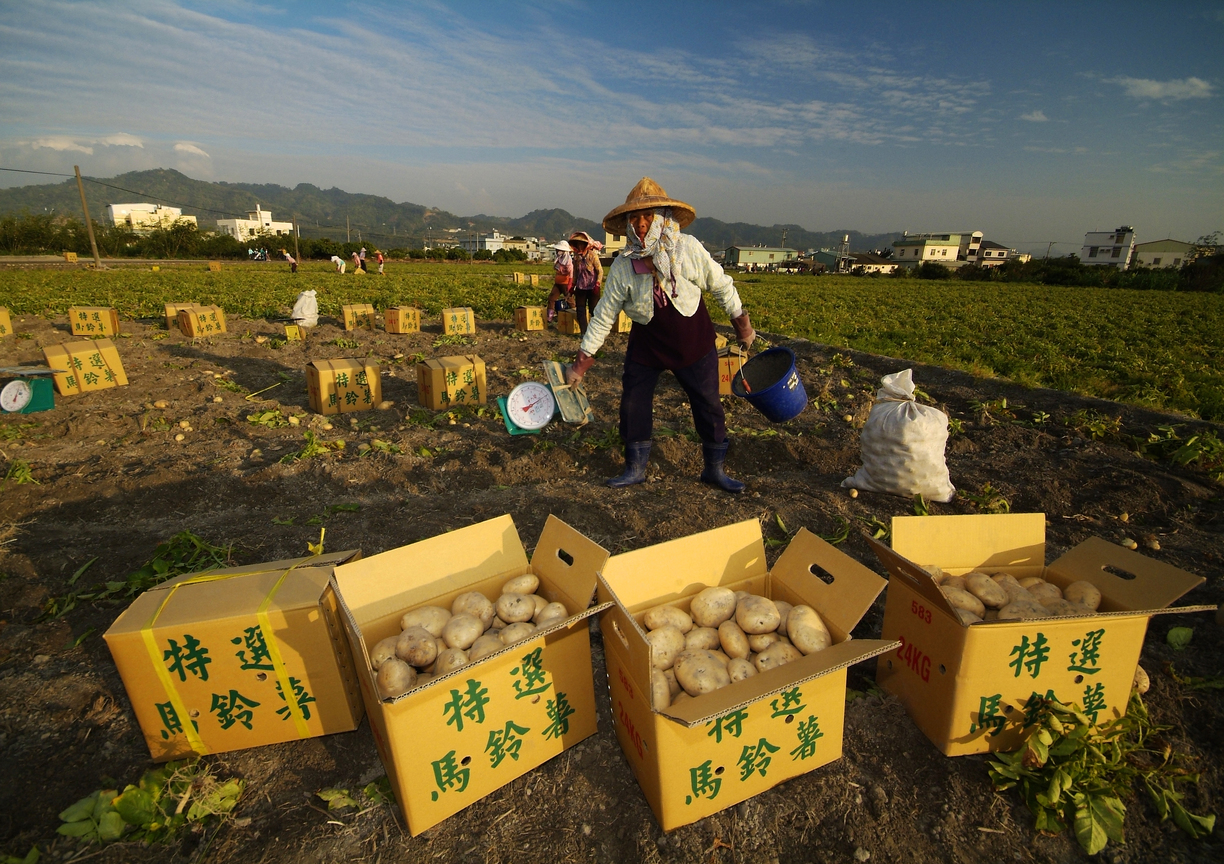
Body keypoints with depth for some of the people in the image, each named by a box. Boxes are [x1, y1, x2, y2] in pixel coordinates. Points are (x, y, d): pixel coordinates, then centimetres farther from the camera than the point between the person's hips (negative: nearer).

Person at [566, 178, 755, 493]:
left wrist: (742, 325, 6)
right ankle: (635, 469, 23)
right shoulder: (622, 266, -13)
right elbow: (604, 316, -8)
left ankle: (715, 469, 24)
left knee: (709, 406, 5)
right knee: (633, 405, 2)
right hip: (646, 343, 1)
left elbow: (722, 287, -2)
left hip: (694, 341, 0)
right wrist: (581, 362, -8)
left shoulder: (689, 249, -15)